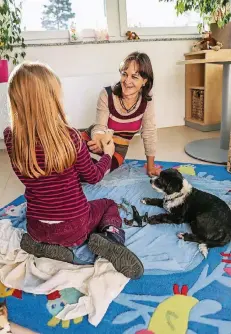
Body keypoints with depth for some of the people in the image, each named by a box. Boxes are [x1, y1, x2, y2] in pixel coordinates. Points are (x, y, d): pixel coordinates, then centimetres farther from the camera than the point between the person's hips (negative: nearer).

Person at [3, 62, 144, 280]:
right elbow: (93, 176, -7)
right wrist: (107, 154, 12)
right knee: (109, 205, 28)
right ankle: (111, 238, -4)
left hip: (36, 227, 4)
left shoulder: (10, 137, -14)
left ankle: (45, 246, 8)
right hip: (74, 226, -3)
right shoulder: (69, 137, -24)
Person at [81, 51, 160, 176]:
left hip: (117, 149, 1)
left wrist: (150, 166, -3)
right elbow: (100, 127, -20)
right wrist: (98, 139, -46)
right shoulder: (107, 95, -21)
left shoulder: (147, 99, -16)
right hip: (95, 139, -1)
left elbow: (149, 132, -8)